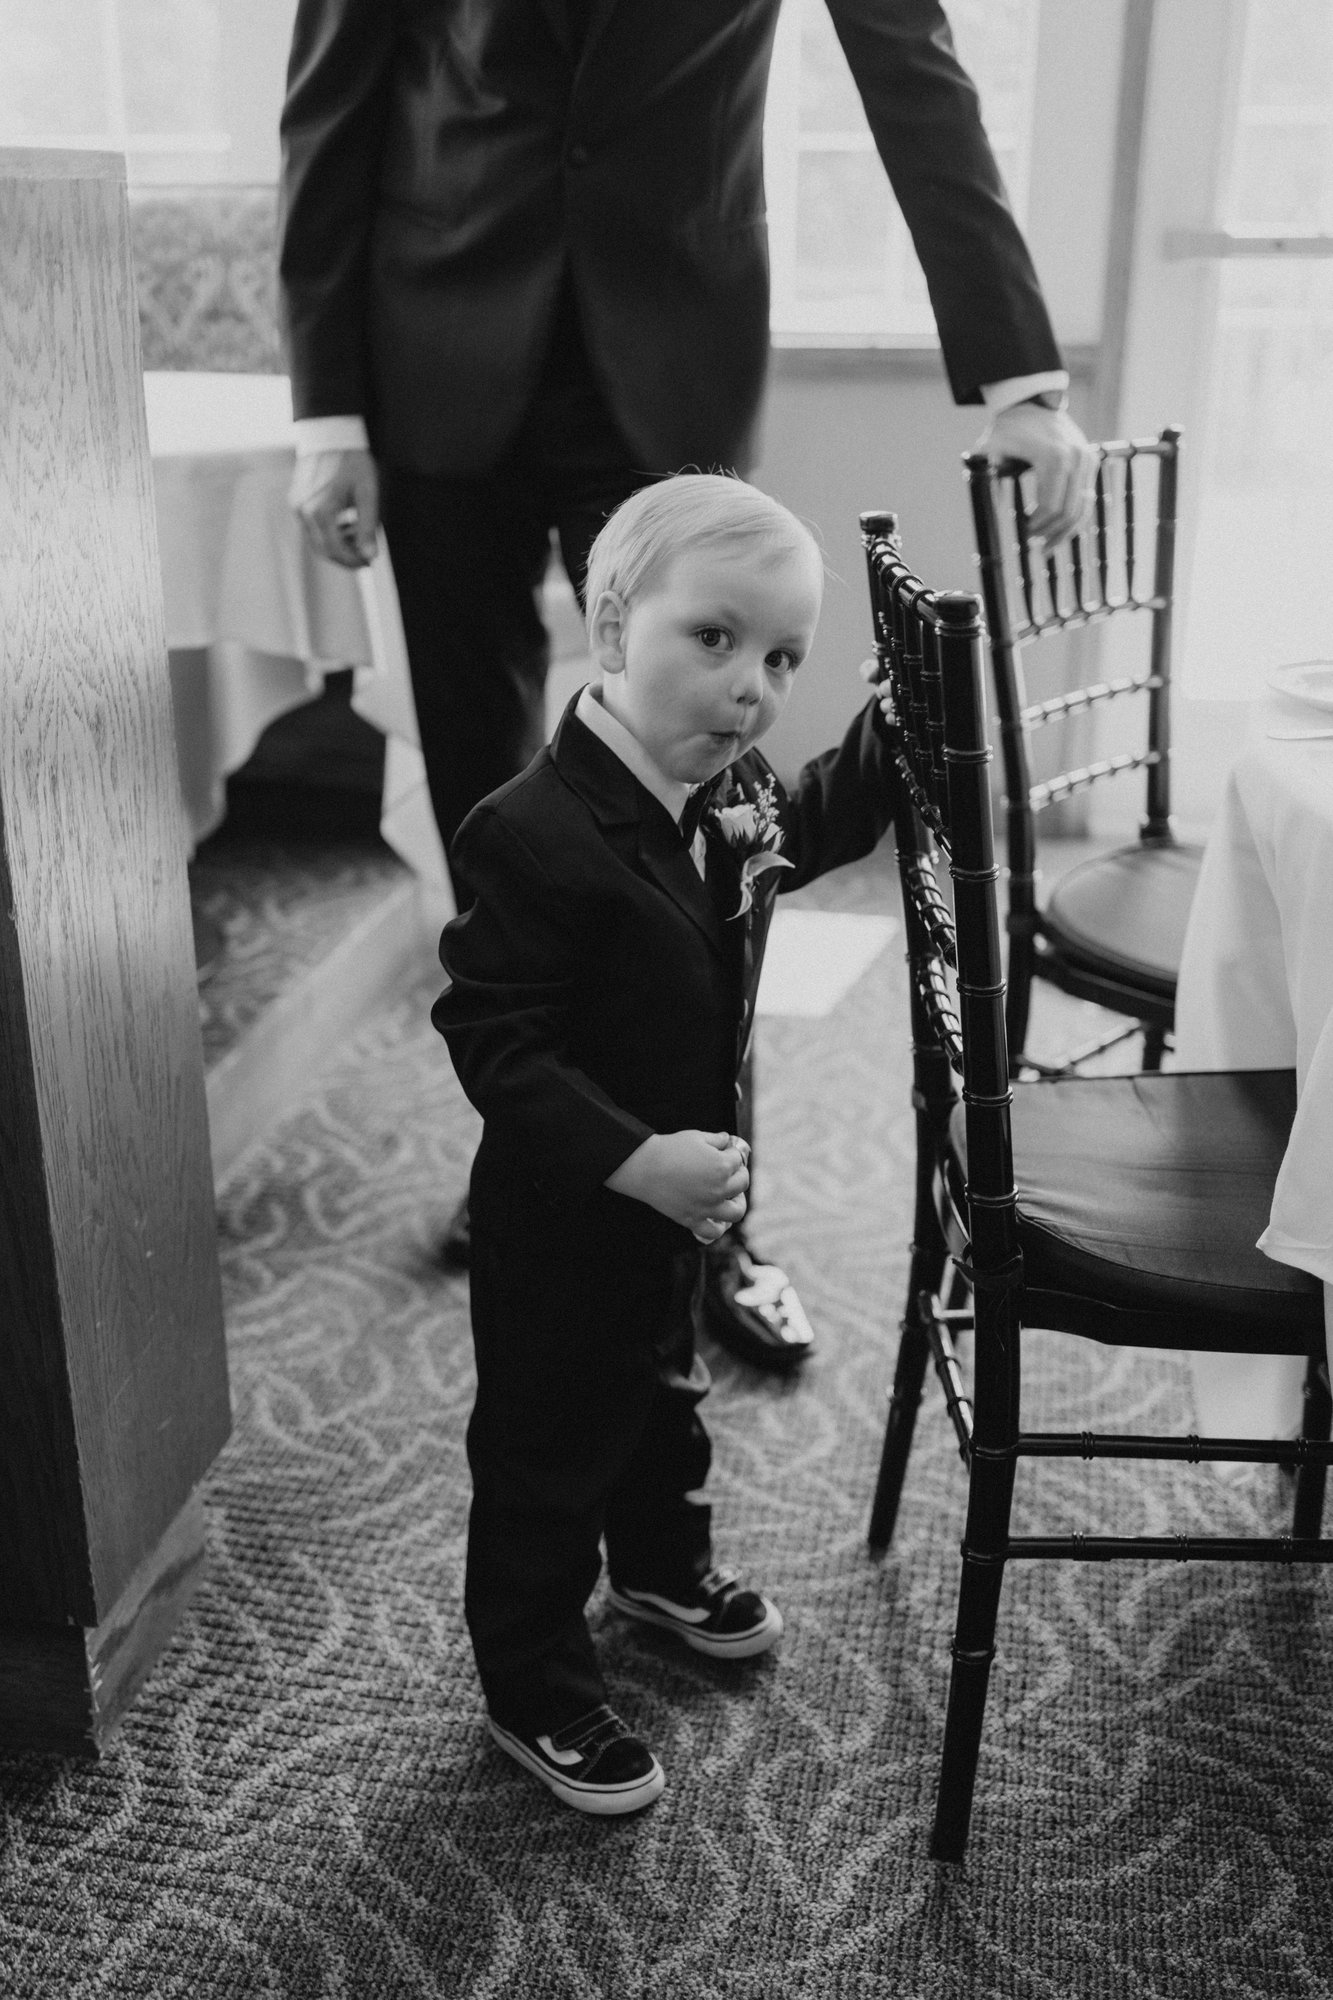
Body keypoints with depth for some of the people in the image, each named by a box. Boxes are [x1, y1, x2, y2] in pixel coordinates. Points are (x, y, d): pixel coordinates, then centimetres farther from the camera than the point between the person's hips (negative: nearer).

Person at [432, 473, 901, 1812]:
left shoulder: (732, 786, -5)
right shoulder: (535, 836, -31)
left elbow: (812, 831, 18)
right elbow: (494, 1041, -30)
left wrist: (898, 726, 7)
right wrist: (634, 1158, -38)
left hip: (683, 1188, 9)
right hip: (561, 1216, -8)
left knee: (664, 1386, 30)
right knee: (547, 1452, 10)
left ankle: (662, 1563, 57)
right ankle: (534, 1697, 31)